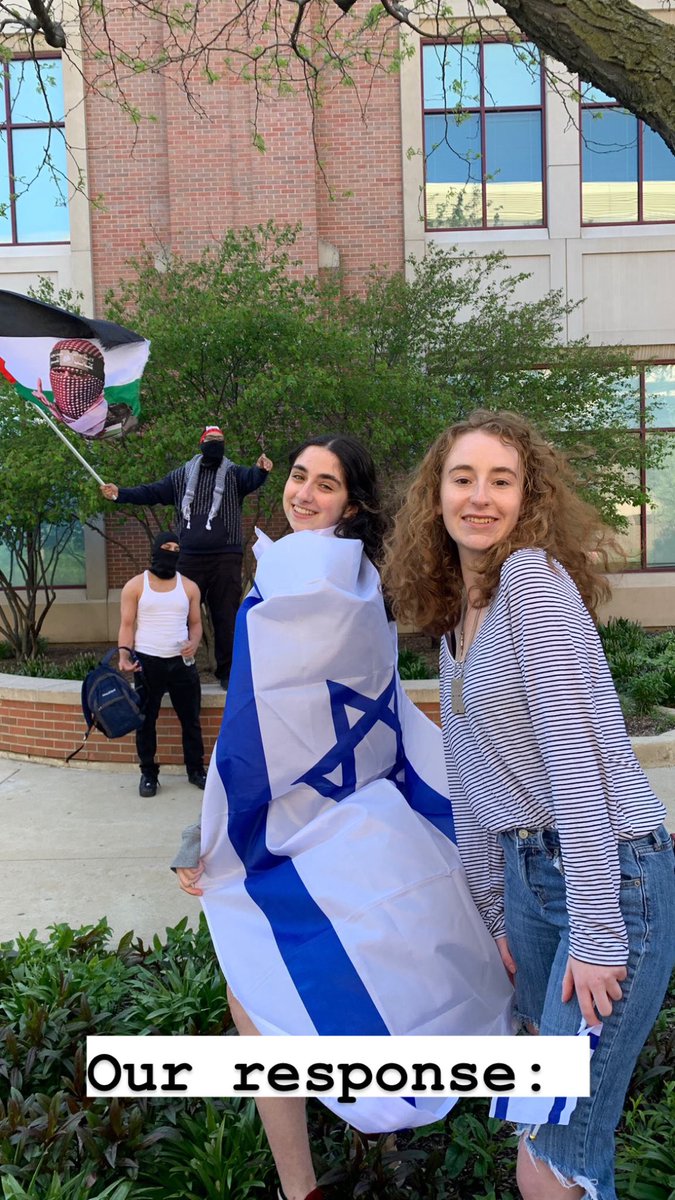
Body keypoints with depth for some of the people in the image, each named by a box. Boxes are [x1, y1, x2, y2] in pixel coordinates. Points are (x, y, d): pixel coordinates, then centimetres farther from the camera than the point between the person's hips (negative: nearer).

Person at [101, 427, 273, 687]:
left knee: (226, 616, 0)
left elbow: (251, 479, -16)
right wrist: (120, 494, 0)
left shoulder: (233, 473, 5)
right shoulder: (182, 475, 13)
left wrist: (261, 470, -41)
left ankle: (227, 672, 8)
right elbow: (152, 492, 13)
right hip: (189, 558, 2)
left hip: (226, 558, -2)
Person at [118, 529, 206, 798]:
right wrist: (124, 653, -16)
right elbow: (127, 624, -1)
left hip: (182, 662, 2)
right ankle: (148, 774, 18)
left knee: (190, 718, 8)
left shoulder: (189, 587, 7)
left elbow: (195, 623, 10)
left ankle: (196, 769, 21)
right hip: (147, 662, -2)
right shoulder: (135, 586, 0)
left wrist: (194, 644, -11)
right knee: (146, 721, 6)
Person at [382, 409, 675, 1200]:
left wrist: (597, 934, -20)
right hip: (527, 869, 8)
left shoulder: (534, 577, -14)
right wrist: (494, 912, 16)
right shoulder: (454, 616, 11)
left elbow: (576, 755, -20)